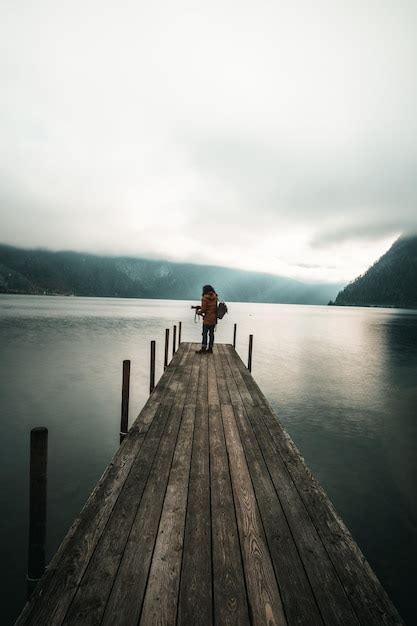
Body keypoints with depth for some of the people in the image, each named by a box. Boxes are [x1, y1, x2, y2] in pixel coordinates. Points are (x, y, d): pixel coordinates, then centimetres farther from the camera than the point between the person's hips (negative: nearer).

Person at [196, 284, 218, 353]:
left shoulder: (205, 298, -14)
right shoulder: (215, 297, 5)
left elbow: (203, 309, -15)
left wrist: (198, 312, 6)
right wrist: (201, 307, 16)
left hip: (207, 319, -6)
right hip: (214, 319, 6)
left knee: (205, 334, 0)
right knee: (211, 333, 11)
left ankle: (203, 349, 2)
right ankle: (210, 348, 18)